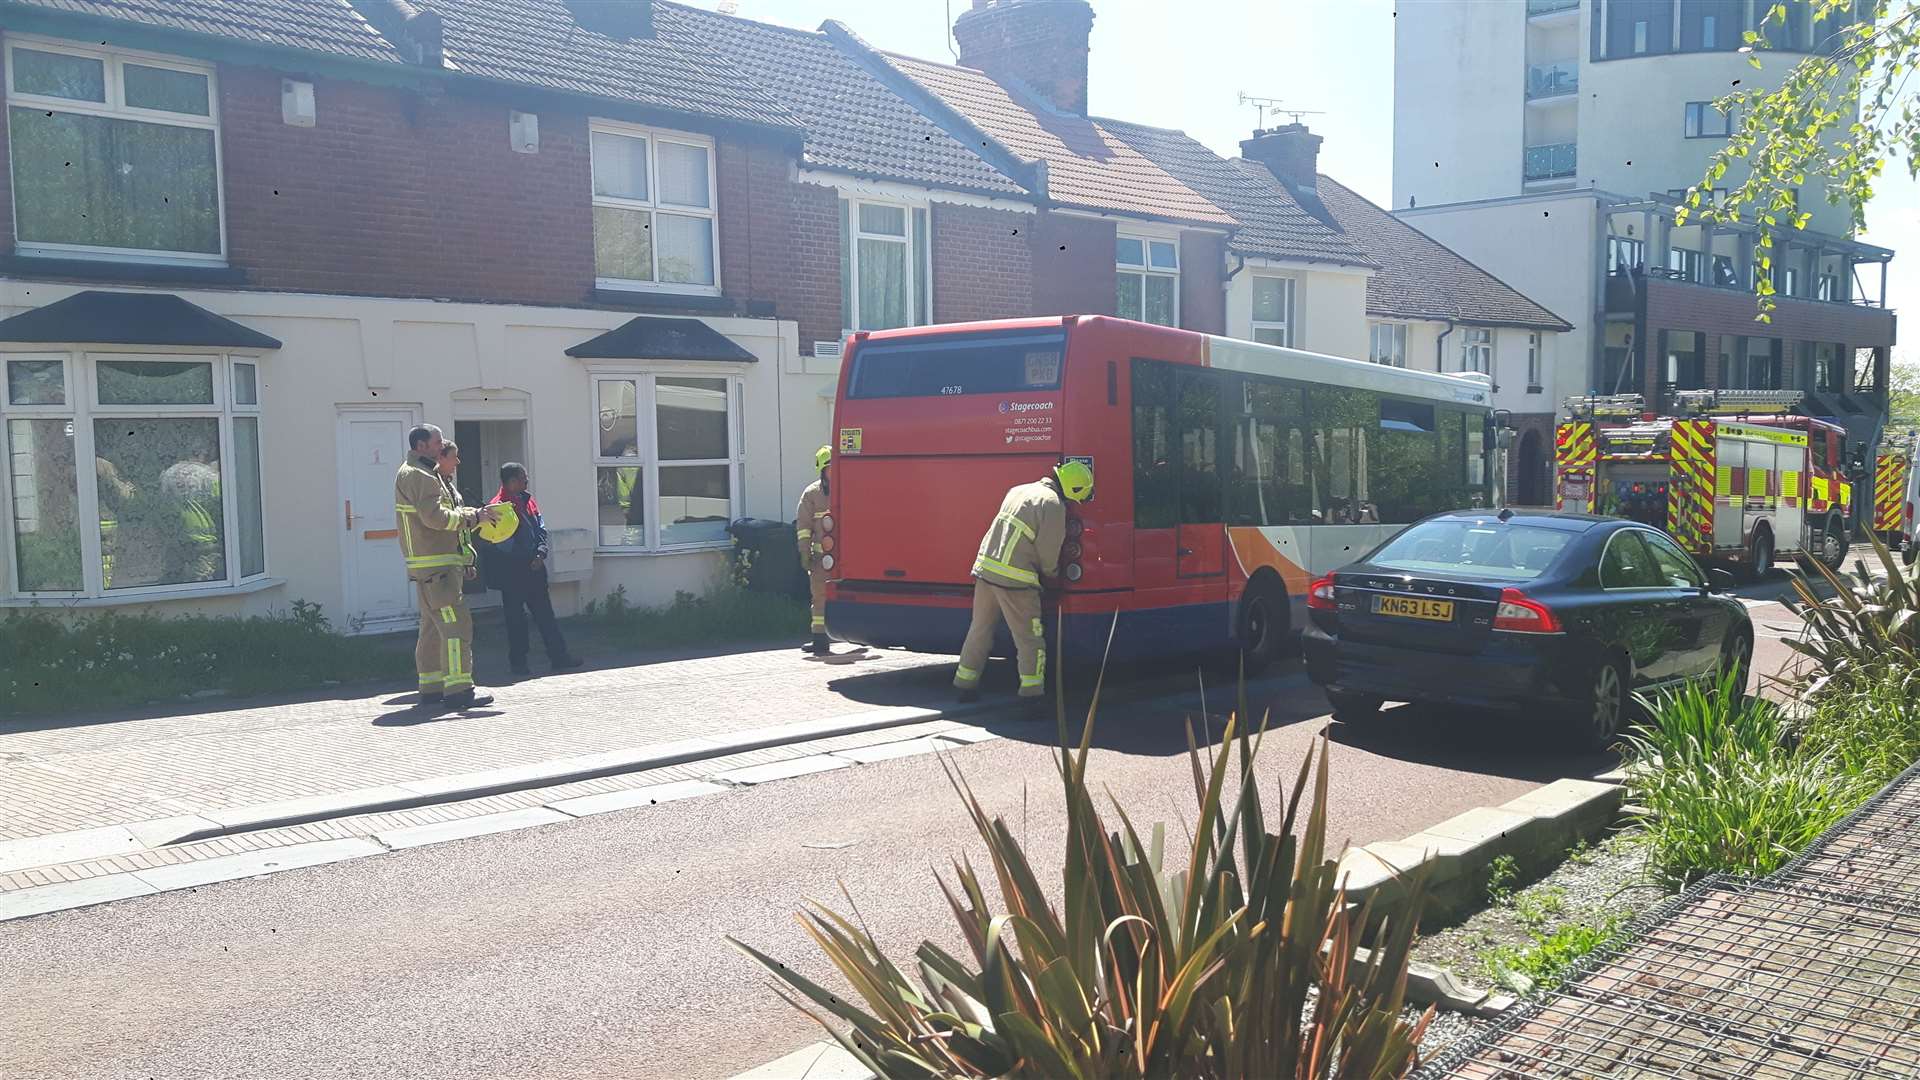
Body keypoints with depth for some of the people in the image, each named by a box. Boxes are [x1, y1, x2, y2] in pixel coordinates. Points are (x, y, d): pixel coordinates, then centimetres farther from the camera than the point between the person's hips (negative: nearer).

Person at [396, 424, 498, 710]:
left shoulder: (426, 474, 21)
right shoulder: (418, 475, -12)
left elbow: (447, 512, 21)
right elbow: (435, 516, -23)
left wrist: (476, 514, 8)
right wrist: (473, 517, -15)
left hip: (432, 564, 11)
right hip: (435, 565, -11)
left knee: (433, 626, 14)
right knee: (456, 623, -12)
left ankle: (431, 686, 19)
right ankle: (458, 688, -13)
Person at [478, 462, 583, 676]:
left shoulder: (528, 501, 10)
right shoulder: (498, 506, -12)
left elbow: (541, 530, 11)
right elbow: (499, 542, -17)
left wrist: (540, 553, -4)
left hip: (533, 569, 6)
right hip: (511, 572, -6)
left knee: (545, 613, 9)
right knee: (516, 618, 4)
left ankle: (559, 656, 13)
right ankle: (518, 662, 13)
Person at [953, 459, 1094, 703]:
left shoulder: (1019, 490, 15)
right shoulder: (1053, 504, -10)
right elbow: (1048, 550, -10)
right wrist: (1052, 573, 11)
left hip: (985, 568, 8)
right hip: (1014, 580, -8)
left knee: (979, 630, 19)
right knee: (1030, 640, 2)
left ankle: (965, 685, 26)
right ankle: (1032, 693, 2)